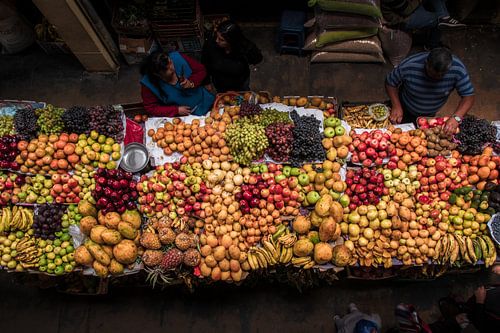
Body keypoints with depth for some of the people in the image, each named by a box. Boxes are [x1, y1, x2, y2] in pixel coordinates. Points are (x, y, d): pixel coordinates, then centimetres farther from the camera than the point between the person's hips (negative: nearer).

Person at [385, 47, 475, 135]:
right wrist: (396, 106, -33)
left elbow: (469, 96, -28)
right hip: (405, 111, -2)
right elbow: (390, 83, -20)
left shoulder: (457, 69, -35)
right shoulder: (408, 66, -38)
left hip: (430, 115, 2)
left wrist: (456, 117, -47)